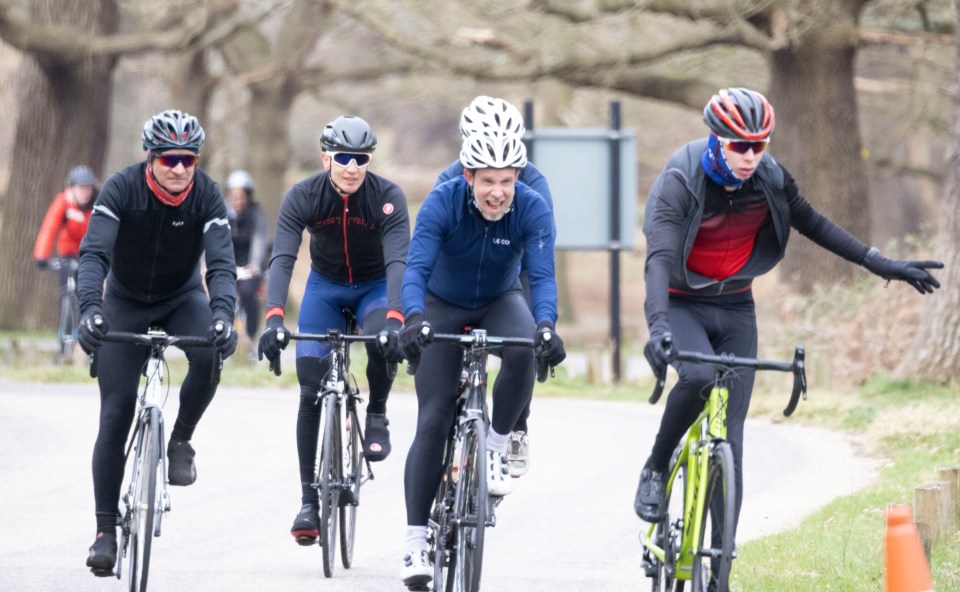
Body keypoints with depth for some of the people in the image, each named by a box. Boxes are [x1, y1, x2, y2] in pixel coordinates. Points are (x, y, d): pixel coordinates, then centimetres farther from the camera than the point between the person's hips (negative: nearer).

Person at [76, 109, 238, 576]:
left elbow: (221, 263, -28)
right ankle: (105, 529, -3)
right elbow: (94, 253, -32)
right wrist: (89, 308, -50)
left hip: (182, 298, 1)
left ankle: (180, 440, -6)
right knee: (116, 414, -9)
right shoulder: (121, 189, -24)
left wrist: (222, 314, -47)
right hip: (125, 301, -1)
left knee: (209, 358, -32)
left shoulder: (206, 196, -20)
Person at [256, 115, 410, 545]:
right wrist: (274, 318, -48)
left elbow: (398, 261, -35)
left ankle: (376, 415, -5)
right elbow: (282, 259, -32)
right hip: (325, 287, 1)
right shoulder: (302, 197, -22)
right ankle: (309, 500, 0)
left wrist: (394, 318, -51)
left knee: (383, 342, -35)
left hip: (375, 287, -1)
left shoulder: (388, 197, -25)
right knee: (311, 392, -8)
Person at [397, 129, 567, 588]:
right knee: (432, 422, -11)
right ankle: (415, 542, -8)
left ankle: (496, 448, -12)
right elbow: (416, 268, -35)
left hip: (500, 302, 1)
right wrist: (414, 319, -55)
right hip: (444, 307, -1)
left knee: (523, 352, -35)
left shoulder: (532, 210, -25)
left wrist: (545, 326, -52)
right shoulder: (442, 203, -28)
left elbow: (542, 275, -32)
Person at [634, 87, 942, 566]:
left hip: (735, 309, 4)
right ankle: (656, 468, -11)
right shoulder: (680, 182, -22)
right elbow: (660, 258, -32)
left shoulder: (769, 178, -8)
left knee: (728, 438, -4)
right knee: (699, 376, -36)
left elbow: (812, 224, 7)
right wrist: (657, 327, -48)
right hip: (682, 305, -4)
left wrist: (879, 264, 4)